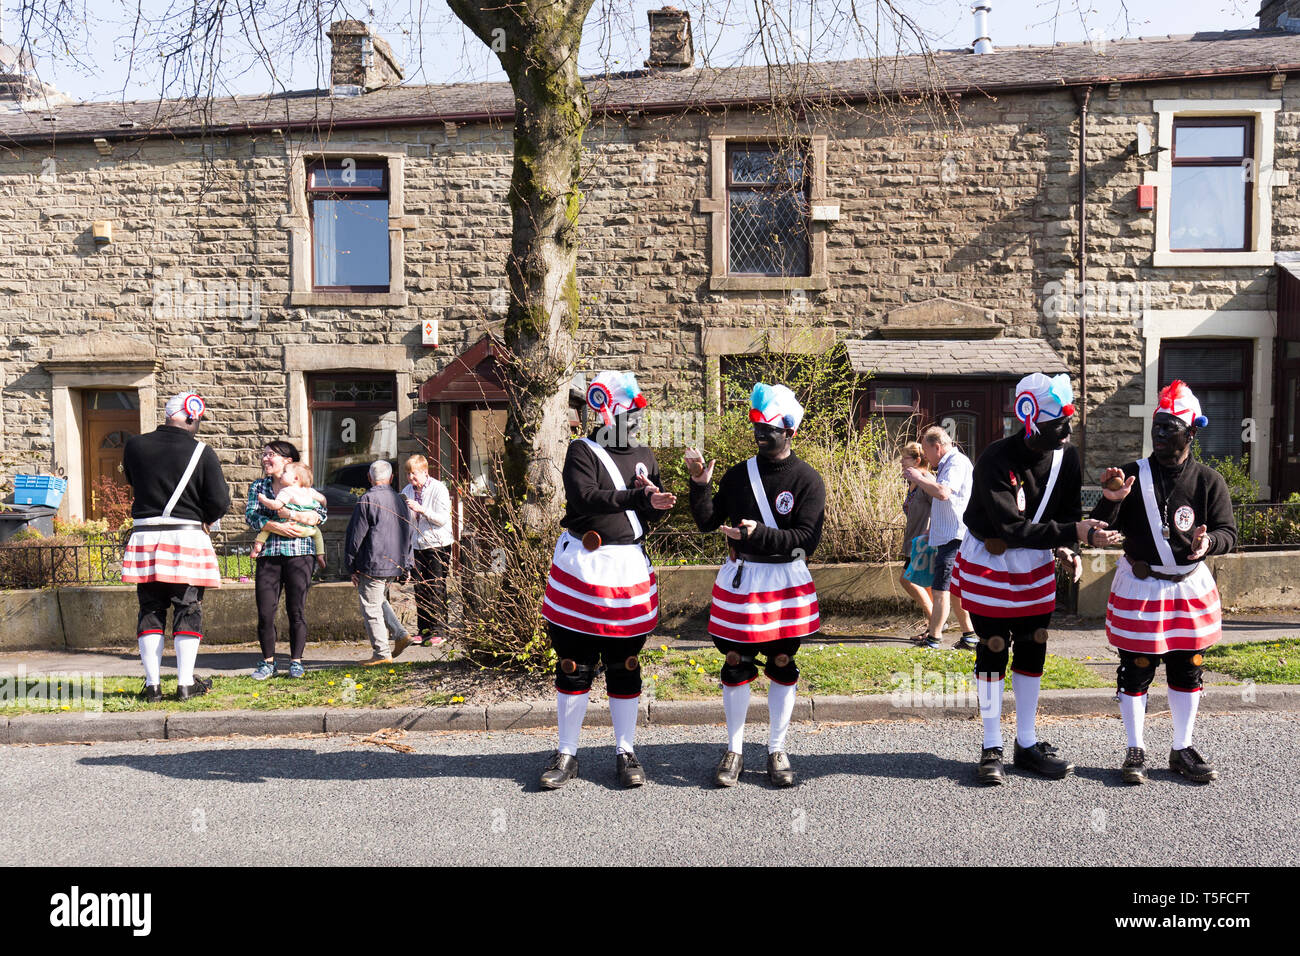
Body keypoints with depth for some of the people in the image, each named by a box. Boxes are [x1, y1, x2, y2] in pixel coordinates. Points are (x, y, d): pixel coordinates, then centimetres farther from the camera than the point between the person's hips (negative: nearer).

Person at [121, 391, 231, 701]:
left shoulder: (134, 446, 2)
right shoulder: (202, 453, -8)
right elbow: (219, 503, -7)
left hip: (144, 536, 3)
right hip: (187, 537, -3)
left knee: (150, 610, 11)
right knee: (188, 610, 6)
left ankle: (152, 684, 15)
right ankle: (186, 683, 9)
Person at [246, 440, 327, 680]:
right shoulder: (258, 486, 13)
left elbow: (321, 515, -1)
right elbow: (251, 516, -1)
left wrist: (291, 515, -15)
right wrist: (278, 527, -15)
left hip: (299, 553, -2)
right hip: (268, 554, 2)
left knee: (296, 610, 1)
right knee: (265, 611, 0)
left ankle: (296, 661, 13)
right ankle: (267, 661, 16)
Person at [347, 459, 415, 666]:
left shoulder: (368, 500, -11)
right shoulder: (400, 500, 10)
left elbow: (356, 536, -10)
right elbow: (408, 536, 16)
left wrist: (351, 567, -2)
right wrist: (405, 567, 21)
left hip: (372, 565, -7)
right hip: (395, 565, 7)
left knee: (371, 607, 2)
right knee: (379, 601, 23)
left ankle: (382, 653, 6)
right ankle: (401, 634, 11)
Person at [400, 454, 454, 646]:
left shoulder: (439, 489, -9)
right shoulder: (407, 491, 9)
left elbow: (443, 519, -16)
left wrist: (421, 510, -26)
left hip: (438, 545, -5)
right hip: (417, 545, 6)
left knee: (436, 589, -4)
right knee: (420, 589, 6)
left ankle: (437, 631, 2)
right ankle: (422, 630, 14)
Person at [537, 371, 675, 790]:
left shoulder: (645, 456, 13)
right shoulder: (582, 451, -2)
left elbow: (657, 511, 10)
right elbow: (584, 497, -19)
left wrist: (656, 502, -12)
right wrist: (637, 496, -26)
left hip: (631, 566, 4)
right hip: (583, 563, -3)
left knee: (625, 665, 10)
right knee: (574, 665, 5)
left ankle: (625, 753, 22)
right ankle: (566, 754, 18)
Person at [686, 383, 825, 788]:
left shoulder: (807, 479, -5)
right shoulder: (738, 474, 5)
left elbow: (807, 538, -13)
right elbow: (707, 522, 4)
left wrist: (758, 534, -22)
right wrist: (699, 484, -10)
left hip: (786, 581, -2)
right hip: (739, 578, 2)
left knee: (783, 664, 7)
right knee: (735, 663, 6)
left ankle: (777, 751, 22)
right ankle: (734, 750, 21)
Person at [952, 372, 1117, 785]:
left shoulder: (1067, 456, -6)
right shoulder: (996, 460, -26)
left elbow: (1069, 513, 5)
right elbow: (1012, 530, -29)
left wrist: (1067, 550, -14)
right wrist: (1073, 533, -33)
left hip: (1036, 565, 6)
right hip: (990, 562, -6)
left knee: (1033, 650, 11)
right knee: (993, 651, 1)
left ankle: (1027, 743, 25)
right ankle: (991, 749, 15)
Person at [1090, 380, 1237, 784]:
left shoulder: (1209, 481, -1)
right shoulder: (1133, 475, -4)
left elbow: (1229, 532, -2)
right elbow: (1103, 531, -4)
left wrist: (1208, 541, -25)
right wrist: (1111, 500, -24)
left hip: (1191, 587, 2)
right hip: (1139, 587, -2)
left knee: (1187, 672, 12)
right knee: (1135, 672, 3)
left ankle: (1182, 750, 27)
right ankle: (1135, 752, 17)